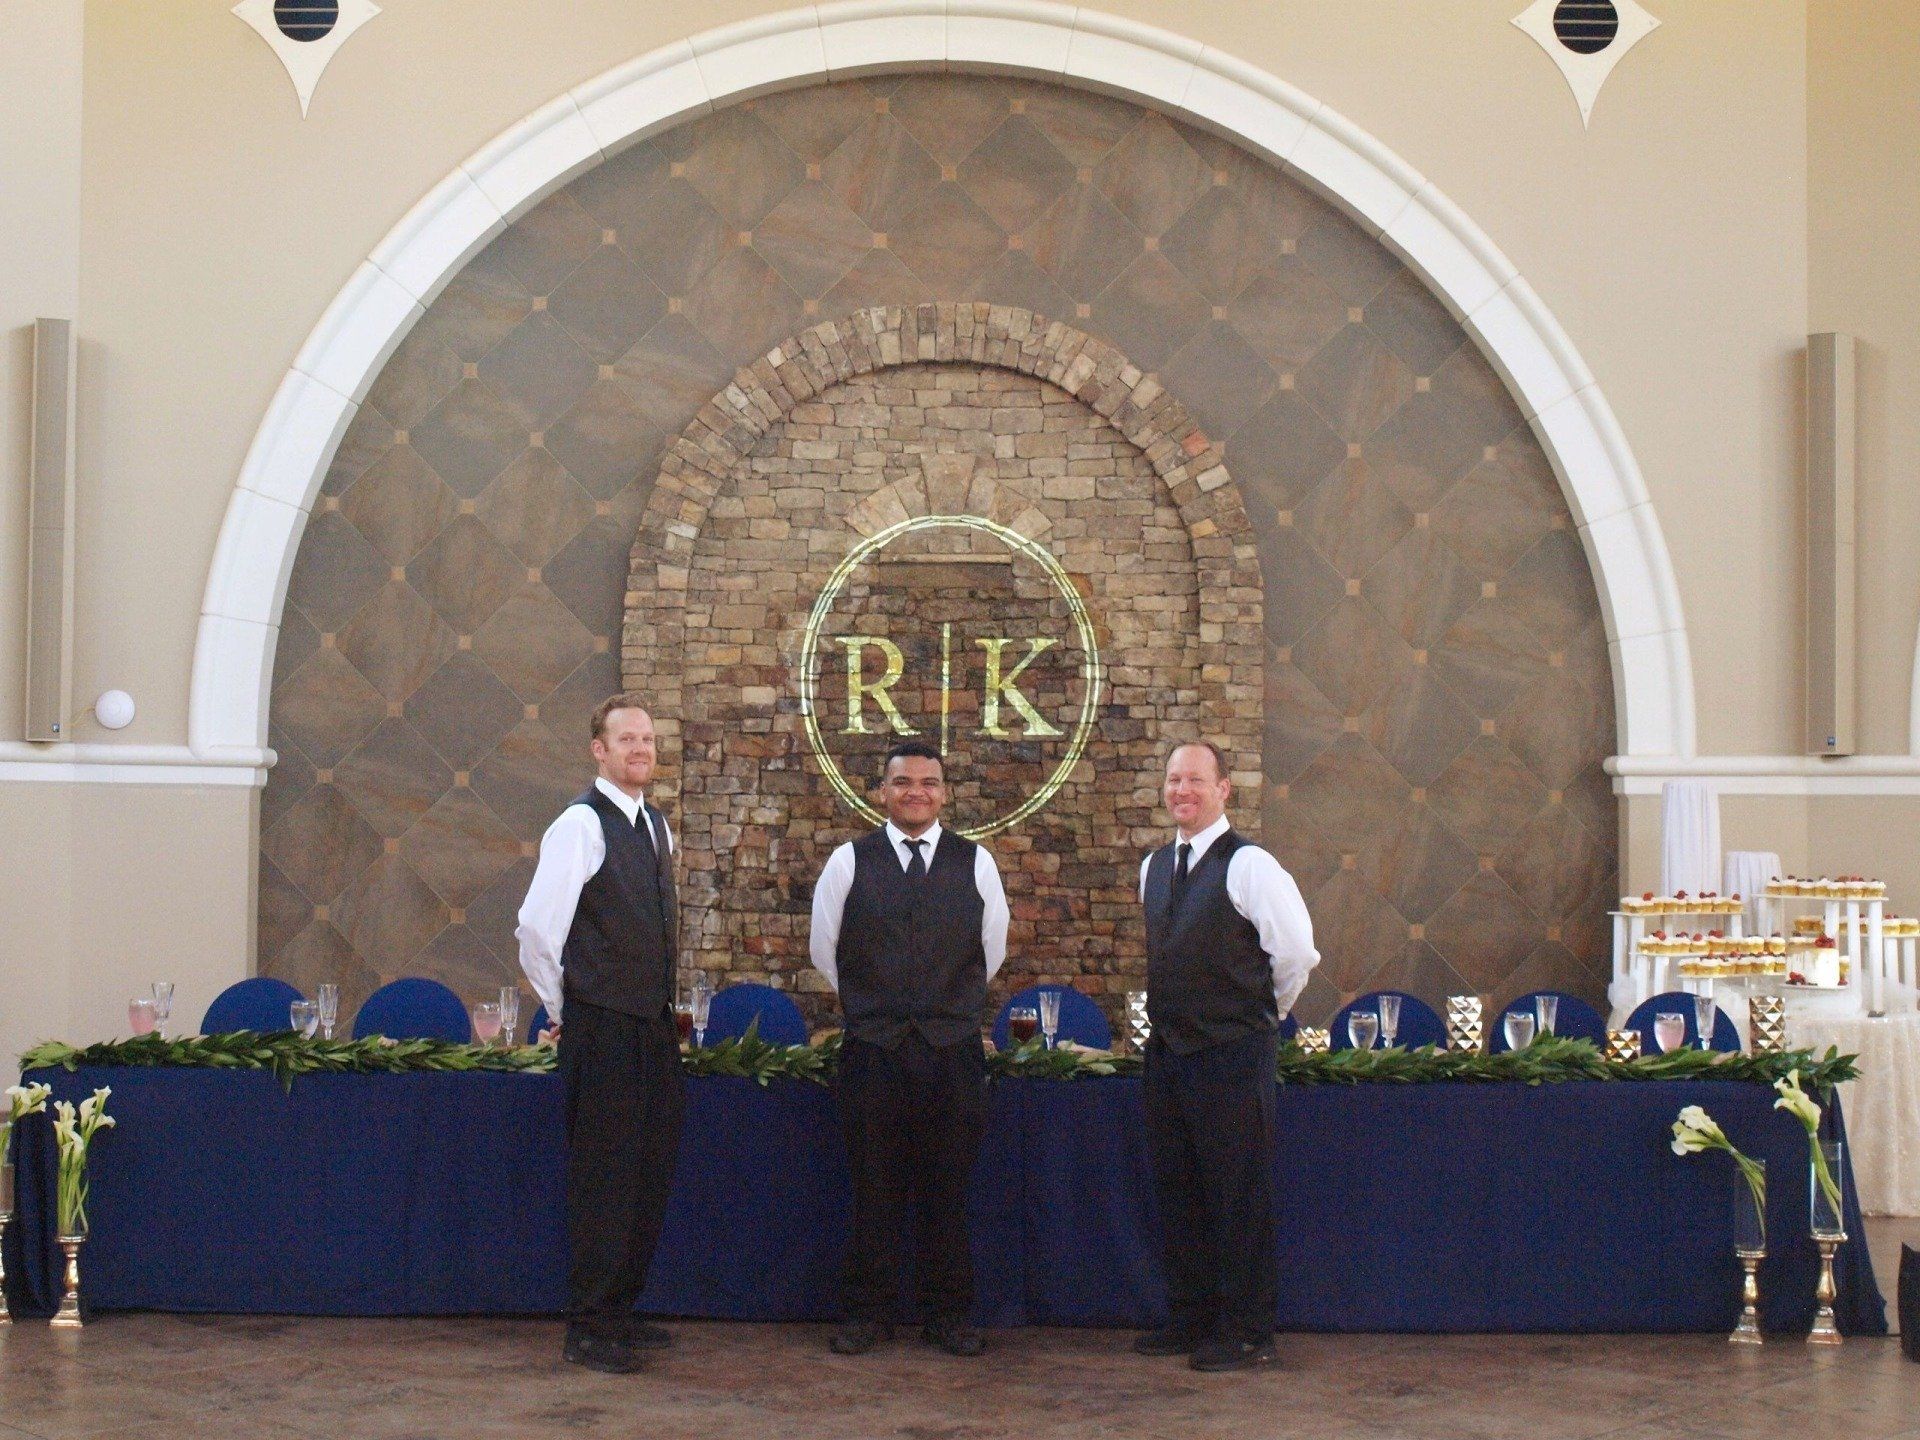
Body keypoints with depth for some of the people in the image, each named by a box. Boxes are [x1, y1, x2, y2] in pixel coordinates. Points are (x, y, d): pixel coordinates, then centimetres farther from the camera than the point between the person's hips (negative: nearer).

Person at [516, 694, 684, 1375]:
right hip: (602, 1030, -8)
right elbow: (536, 928, -14)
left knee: (649, 1173, 13)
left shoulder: (656, 826, 14)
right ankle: (588, 1328, 4)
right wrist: (563, 1011, -4)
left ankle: (620, 1311, 24)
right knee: (602, 1177, -4)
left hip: (653, 1025, 8)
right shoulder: (582, 823, -12)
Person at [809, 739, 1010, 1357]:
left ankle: (950, 1314, 14)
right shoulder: (849, 861, 2)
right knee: (874, 1190, 5)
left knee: (948, 1191, 5)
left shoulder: (975, 862, 5)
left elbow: (992, 951, 15)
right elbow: (825, 951, 11)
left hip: (954, 1049, 1)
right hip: (871, 1050, 0)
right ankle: (868, 1313, 14)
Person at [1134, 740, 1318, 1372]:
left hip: (1232, 1053, -7)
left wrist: (1261, 1012, 3)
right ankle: (1189, 1319, 24)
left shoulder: (1248, 865, -11)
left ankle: (1246, 1332, 6)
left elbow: (1296, 953, -10)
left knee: (1238, 1196, -2)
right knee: (1177, 1193, 13)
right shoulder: (1154, 868, 12)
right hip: (1168, 1051, 7)